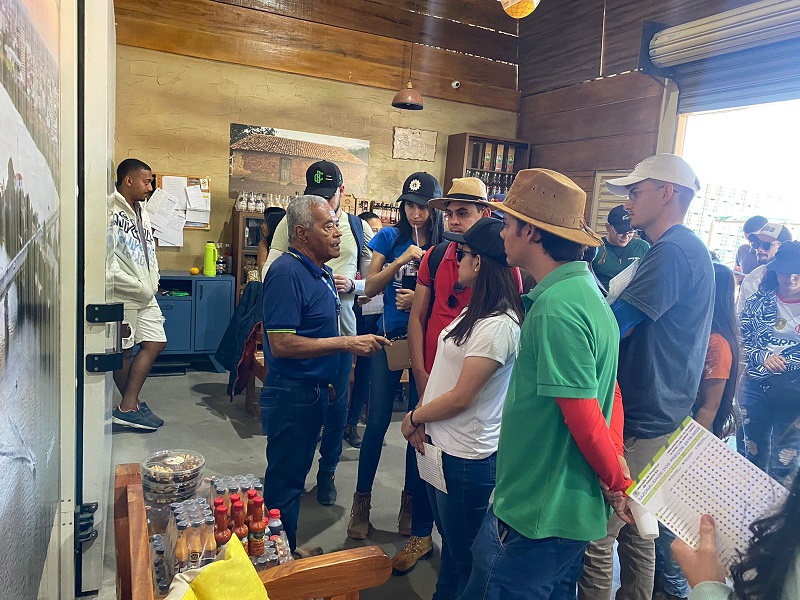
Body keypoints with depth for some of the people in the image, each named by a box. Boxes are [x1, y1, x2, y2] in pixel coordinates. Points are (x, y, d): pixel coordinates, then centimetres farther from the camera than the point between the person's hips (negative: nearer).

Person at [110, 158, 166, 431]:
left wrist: (152, 282, 9)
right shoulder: (109, 212, -15)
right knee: (124, 351, 4)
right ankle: (130, 406, 18)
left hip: (146, 295, 8)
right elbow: (107, 262, -20)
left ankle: (129, 405, 12)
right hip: (122, 296, -8)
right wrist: (138, 286, -17)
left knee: (155, 343, 5)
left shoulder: (141, 211, 14)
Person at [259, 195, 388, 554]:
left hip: (314, 389, 9)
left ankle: (289, 551, 38)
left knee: (295, 477, 21)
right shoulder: (287, 272, -20)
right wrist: (346, 343, -24)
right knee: (284, 482, 6)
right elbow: (281, 344, -26)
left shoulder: (320, 271, 9)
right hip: (291, 394, -9)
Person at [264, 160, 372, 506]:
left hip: (340, 326, 2)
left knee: (337, 401, 10)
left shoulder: (358, 228, 7)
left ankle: (327, 471, 30)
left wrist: (351, 286, -13)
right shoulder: (290, 223, 2)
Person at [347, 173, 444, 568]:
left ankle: (412, 503, 27)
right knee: (377, 421, 5)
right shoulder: (390, 237, 2)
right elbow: (370, 288, -2)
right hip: (389, 337, 1)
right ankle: (361, 500, 23)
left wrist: (422, 300, -17)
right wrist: (401, 261, -15)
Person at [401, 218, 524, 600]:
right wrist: (422, 418, -2)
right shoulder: (474, 312, 6)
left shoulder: (499, 325, -24)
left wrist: (413, 418, -7)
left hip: (465, 456, -9)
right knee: (449, 541, 26)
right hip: (441, 445, 9)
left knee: (463, 553, 13)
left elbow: (460, 397, -22)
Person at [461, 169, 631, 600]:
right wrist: (617, 465, 8)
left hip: (539, 511, -9)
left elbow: (584, 417, -23)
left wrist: (618, 483, -9)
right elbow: (610, 397, 12)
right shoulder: (588, 290, 8)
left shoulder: (556, 308, -24)